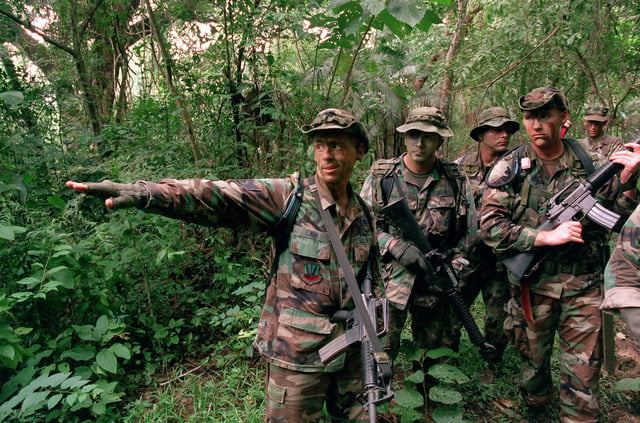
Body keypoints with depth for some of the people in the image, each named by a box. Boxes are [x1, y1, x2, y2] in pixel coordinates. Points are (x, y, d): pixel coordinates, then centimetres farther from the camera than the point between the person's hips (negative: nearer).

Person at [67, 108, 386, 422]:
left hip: (350, 352, 5)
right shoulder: (288, 197, -13)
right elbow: (214, 197, -26)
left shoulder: (363, 213, 3)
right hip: (297, 353, -5)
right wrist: (145, 192, -41)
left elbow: (373, 279, 12)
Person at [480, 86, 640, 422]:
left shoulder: (590, 164, 2)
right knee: (533, 363, 17)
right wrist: (546, 237, -20)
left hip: (583, 285, 1)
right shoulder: (509, 168, -4)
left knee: (583, 372, 6)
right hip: (532, 284, 0)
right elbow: (490, 226, -12)